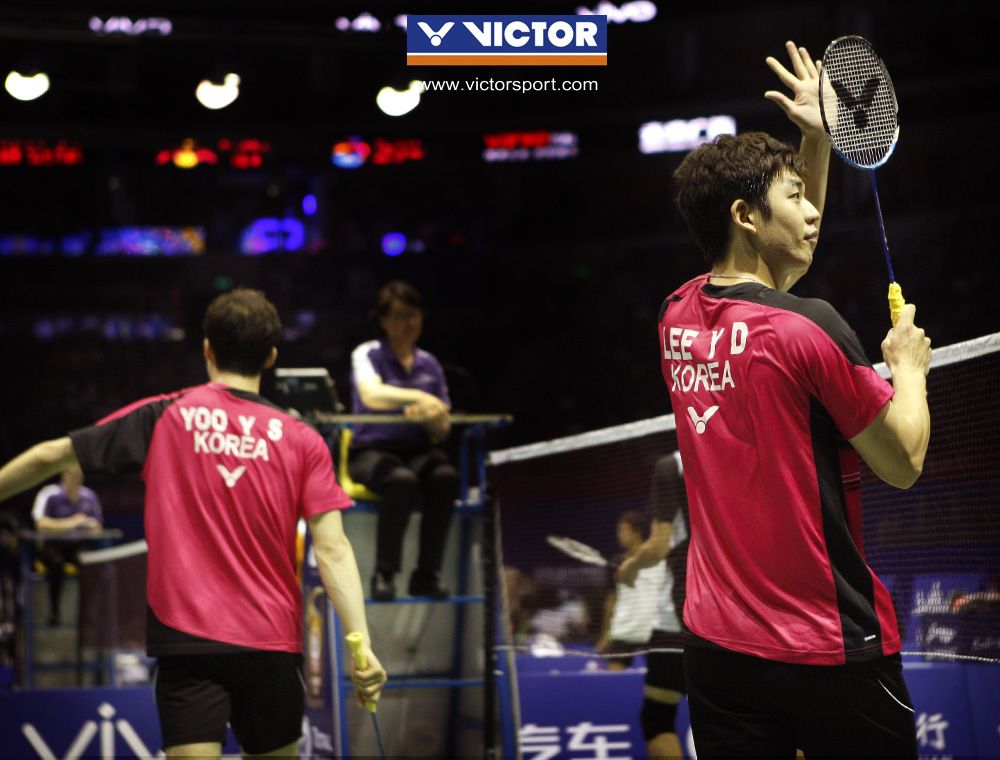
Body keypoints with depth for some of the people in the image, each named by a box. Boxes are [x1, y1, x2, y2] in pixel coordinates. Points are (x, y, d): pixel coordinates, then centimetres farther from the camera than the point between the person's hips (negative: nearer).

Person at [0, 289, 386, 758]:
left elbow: (50, 456, 8)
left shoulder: (162, 418, 2)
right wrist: (361, 644, -11)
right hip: (271, 644, 1)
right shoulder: (302, 441, 3)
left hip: (186, 639, -1)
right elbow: (332, 550, -8)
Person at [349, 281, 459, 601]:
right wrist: (418, 397, -38)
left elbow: (443, 430, 10)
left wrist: (430, 418, -14)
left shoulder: (429, 365, 14)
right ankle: (383, 575, -29)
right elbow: (371, 394, -22)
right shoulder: (367, 355, 2)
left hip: (418, 451, 3)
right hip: (372, 450, -3)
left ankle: (427, 574, -25)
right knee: (401, 479, -37)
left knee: (445, 477, -31)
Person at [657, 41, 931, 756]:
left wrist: (817, 141, 16)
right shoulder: (808, 329, -18)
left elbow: (787, 249, 23)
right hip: (831, 647, -6)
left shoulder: (679, 316, 3)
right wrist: (909, 364, 7)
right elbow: (903, 463, -9)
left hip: (717, 642, 7)